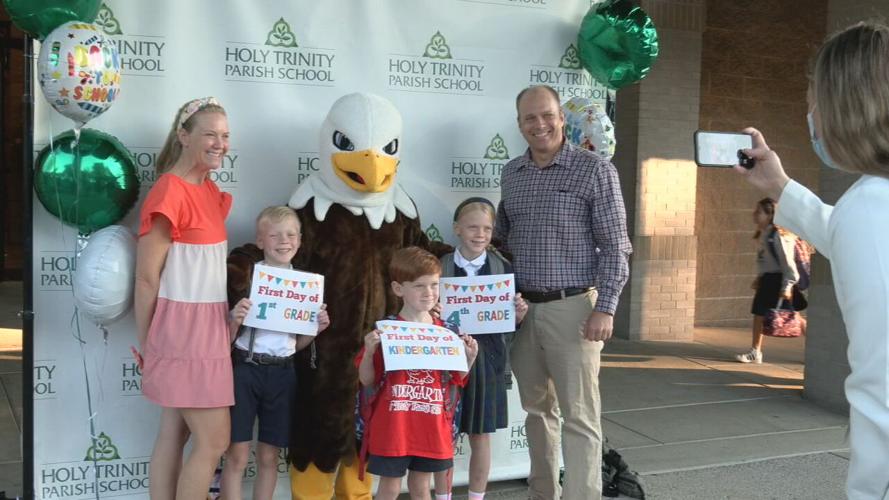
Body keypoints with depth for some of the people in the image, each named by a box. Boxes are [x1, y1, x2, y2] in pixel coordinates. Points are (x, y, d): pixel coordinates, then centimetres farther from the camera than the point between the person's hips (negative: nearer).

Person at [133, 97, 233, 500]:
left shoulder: (209, 189, 10)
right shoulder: (169, 192, -18)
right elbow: (146, 278, -15)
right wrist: (146, 346, -8)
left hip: (208, 326, 8)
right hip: (184, 329, -8)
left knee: (174, 435, 13)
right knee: (214, 441, -3)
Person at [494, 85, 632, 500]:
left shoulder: (594, 170, -6)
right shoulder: (511, 173, 10)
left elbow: (614, 246, -8)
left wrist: (605, 308, -15)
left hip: (572, 308, -5)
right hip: (521, 309, 6)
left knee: (579, 416, -3)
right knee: (537, 409, 15)